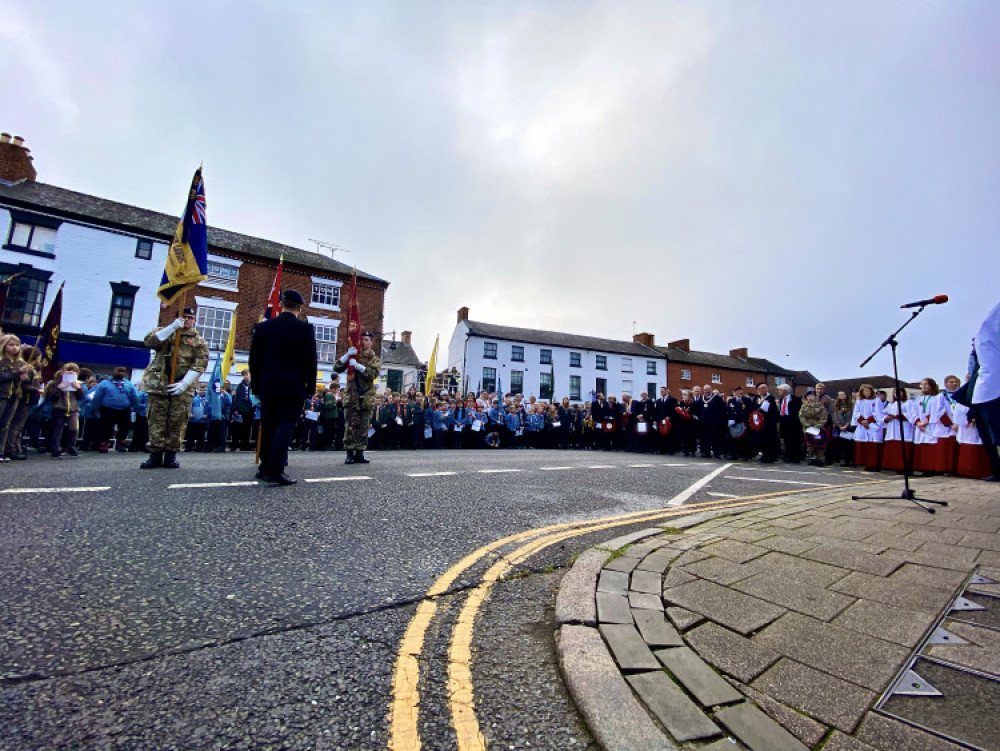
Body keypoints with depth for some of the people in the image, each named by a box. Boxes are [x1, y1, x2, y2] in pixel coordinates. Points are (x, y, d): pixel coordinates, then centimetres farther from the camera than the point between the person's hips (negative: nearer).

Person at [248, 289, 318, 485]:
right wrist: (310, 387, 2)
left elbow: (254, 360, 9)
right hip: (293, 388, -4)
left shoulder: (263, 327, 6)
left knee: (268, 428, 13)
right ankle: (276, 470, -9)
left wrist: (257, 386, 16)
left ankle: (265, 468, 22)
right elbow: (310, 361, -5)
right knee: (285, 426, -4)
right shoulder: (305, 328, -5)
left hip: (268, 387, 4)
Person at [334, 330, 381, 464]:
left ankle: (359, 453, 10)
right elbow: (337, 368, 0)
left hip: (367, 397, 1)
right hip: (351, 396, -1)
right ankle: (350, 453, -2)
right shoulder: (352, 355, 11)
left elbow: (373, 374, -11)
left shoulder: (375, 359, 9)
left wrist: (357, 365, -21)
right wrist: (347, 355, -13)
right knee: (351, 426, -5)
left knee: (364, 427, 3)